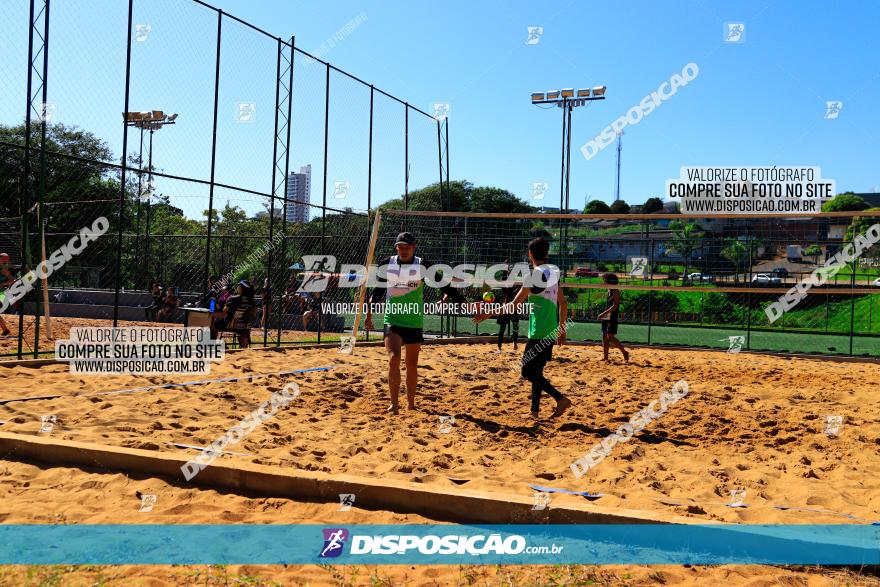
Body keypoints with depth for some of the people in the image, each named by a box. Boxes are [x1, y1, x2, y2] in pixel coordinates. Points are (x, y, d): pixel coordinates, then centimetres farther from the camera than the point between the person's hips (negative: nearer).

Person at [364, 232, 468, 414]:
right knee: (394, 359, -18)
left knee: (412, 365, 8)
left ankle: (410, 403, 25)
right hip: (392, 320, 0)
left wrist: (464, 303, -10)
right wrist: (369, 313, 13)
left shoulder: (423, 266, -6)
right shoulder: (386, 264, -1)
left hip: (414, 322, 0)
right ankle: (394, 403, -8)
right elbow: (378, 290, 12)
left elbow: (444, 286, -4)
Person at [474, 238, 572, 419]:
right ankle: (535, 410, 18)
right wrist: (561, 329, 23)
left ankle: (560, 398, -12)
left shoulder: (534, 274, -13)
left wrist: (489, 314, -7)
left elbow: (514, 305, -14)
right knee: (536, 371, 15)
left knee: (528, 372, -3)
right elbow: (563, 304, 14)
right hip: (551, 332, 8)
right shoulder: (553, 273, 10)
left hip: (539, 333, -8)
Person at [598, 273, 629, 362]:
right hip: (606, 318, 9)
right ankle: (605, 357, 11)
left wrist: (603, 314, -23)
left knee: (610, 337, -12)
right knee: (605, 337, 8)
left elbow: (615, 306, -20)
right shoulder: (609, 291, 15)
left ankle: (624, 352, -1)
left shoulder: (615, 291, -12)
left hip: (612, 318, -9)